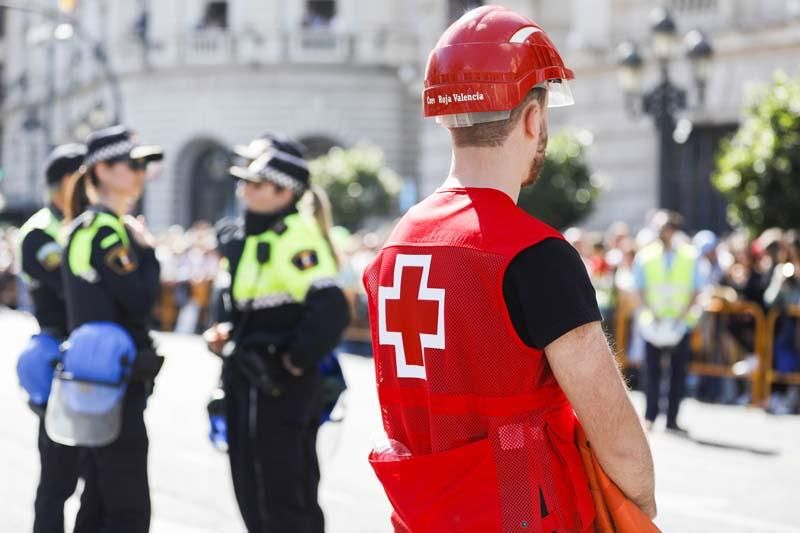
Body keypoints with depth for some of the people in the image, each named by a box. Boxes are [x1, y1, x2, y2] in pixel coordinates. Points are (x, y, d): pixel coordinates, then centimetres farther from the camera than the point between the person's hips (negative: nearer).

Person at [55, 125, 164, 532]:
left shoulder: (85, 226, 16)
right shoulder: (104, 229, -15)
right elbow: (140, 300, -20)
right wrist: (147, 250, -7)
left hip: (96, 379, 10)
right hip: (115, 381, -10)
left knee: (99, 499, 14)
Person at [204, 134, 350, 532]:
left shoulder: (298, 238, -18)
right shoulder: (238, 238, 11)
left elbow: (330, 311, -29)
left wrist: (295, 361, -18)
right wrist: (222, 334, 7)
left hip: (282, 390, -10)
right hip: (245, 385, 10)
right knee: (252, 495, 17)